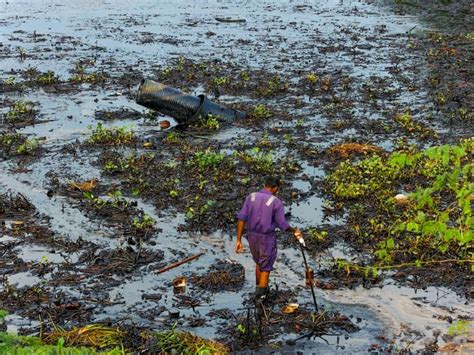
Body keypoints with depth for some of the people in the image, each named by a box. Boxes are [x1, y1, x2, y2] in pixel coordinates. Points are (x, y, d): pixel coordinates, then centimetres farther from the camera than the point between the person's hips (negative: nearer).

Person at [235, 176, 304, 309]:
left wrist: (239, 240, -4)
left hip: (252, 236, 5)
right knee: (265, 268, 13)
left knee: (259, 262, 28)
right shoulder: (276, 202, -17)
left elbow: (241, 218, -8)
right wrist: (295, 230, 5)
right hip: (267, 238, -5)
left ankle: (260, 289, 43)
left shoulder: (251, 197, -5)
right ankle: (260, 297, 17)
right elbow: (282, 225, -16)